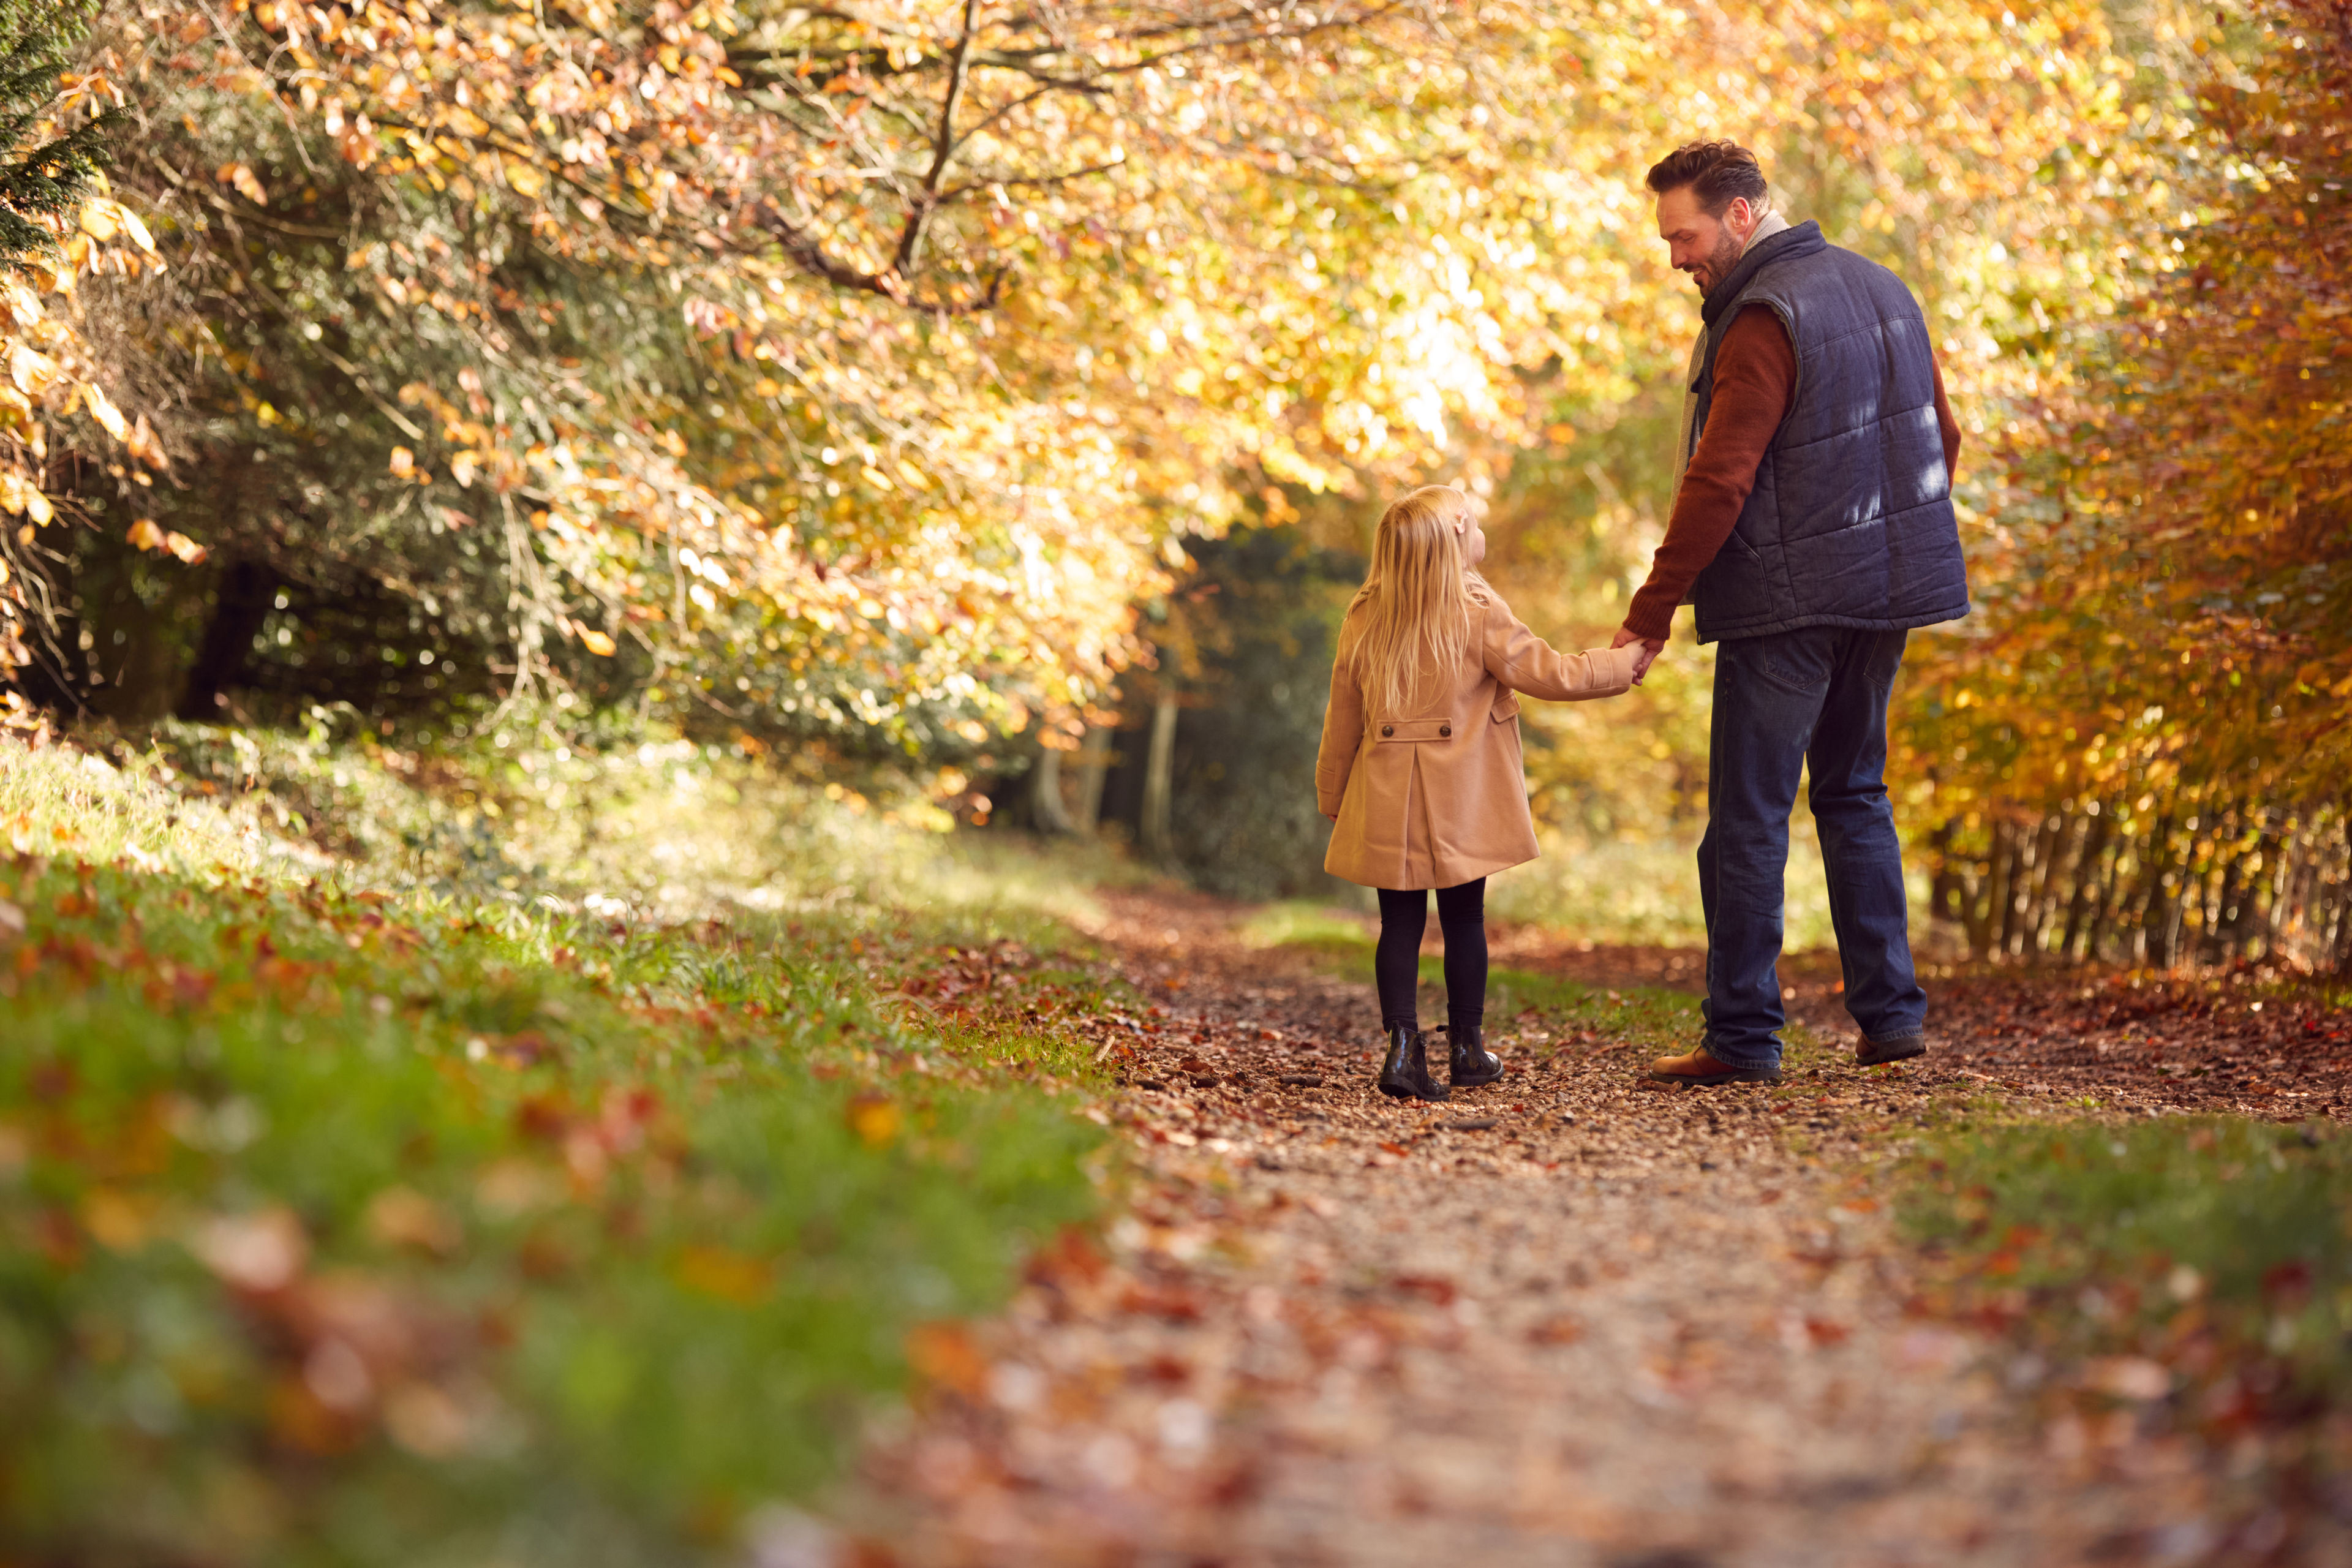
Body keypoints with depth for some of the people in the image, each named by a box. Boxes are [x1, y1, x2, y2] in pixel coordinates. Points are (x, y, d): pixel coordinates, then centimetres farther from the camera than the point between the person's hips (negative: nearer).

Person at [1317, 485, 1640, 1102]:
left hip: (1385, 801, 3)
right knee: (1464, 918, 9)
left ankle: (1402, 1044, -8)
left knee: (1401, 921, 5)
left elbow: (1342, 721, 9)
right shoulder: (1478, 612, -10)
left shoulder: (1364, 620, 3)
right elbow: (1552, 675, -6)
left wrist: (1332, 798, 19)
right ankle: (1467, 1049, 17)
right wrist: (1625, 662, 8)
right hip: (1460, 801, -3)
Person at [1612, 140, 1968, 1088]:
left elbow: (1719, 482, -21)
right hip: (1888, 588, 9)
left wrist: (1651, 614, -18)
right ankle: (1890, 1011, 16)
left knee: (1749, 818, -2)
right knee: (1854, 794, 18)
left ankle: (1742, 1037, 1)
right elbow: (1941, 436, 19)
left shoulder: (1765, 318, -15)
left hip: (1787, 601, -9)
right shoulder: (1882, 288, 12)